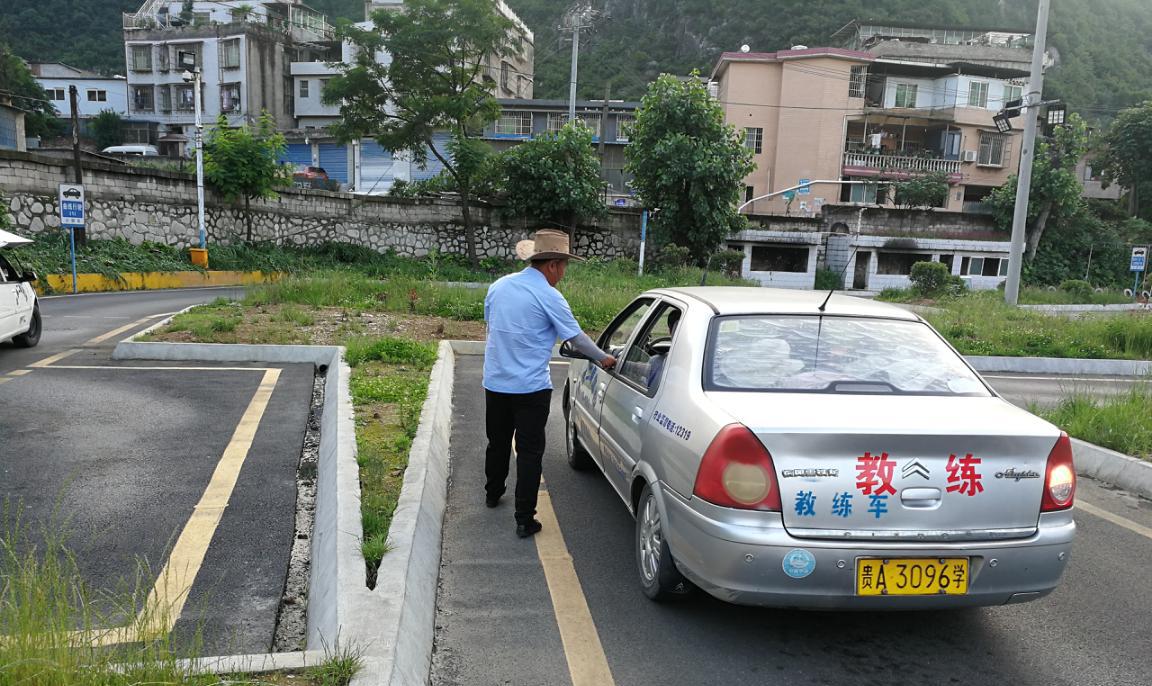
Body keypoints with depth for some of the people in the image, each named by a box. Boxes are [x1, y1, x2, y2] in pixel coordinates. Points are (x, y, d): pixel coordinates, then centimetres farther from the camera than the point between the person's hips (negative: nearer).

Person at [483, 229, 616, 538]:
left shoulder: (498, 286, 4)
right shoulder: (549, 297, -14)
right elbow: (577, 337, -6)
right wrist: (604, 359, 10)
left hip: (495, 382, 6)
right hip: (531, 387, -6)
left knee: (498, 442, 22)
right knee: (529, 451, 2)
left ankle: (492, 494, 41)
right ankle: (525, 519, 3)